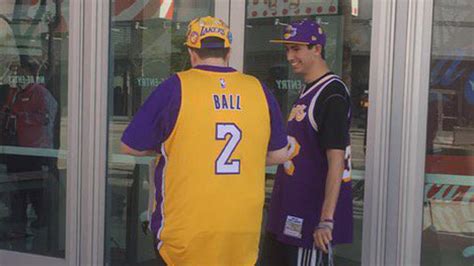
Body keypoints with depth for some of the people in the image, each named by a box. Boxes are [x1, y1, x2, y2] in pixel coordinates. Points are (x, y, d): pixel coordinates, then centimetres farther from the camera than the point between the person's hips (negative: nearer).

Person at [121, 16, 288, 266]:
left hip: (186, 231, -3)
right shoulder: (258, 89, 3)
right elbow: (279, 154, 12)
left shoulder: (176, 86, -6)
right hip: (243, 234, 3)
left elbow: (130, 146, 1)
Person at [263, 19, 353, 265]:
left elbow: (336, 162, -21)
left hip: (312, 211, -9)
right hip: (290, 209, 9)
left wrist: (326, 220, -24)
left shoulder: (332, 95, -16)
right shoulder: (307, 90, 13)